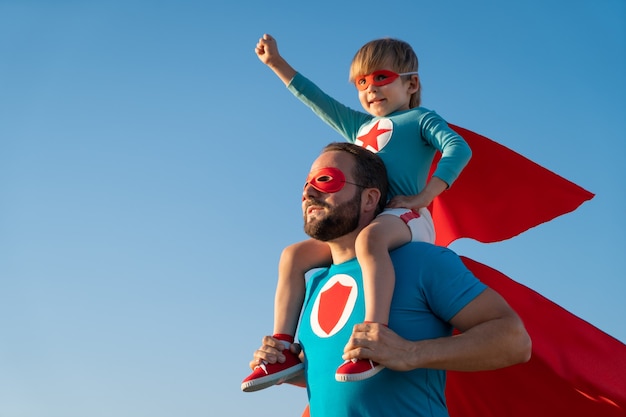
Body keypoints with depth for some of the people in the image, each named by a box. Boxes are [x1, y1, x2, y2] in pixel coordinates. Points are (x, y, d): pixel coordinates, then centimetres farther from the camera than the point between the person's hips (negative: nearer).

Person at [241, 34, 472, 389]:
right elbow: (316, 100, 32)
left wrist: (423, 196, -19)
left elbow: (458, 149, -7)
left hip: (405, 217, -8)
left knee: (370, 237, -40)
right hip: (359, 224, 8)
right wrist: (276, 62, 30)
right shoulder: (359, 126, 30)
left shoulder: (420, 119, 10)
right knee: (294, 256, -2)